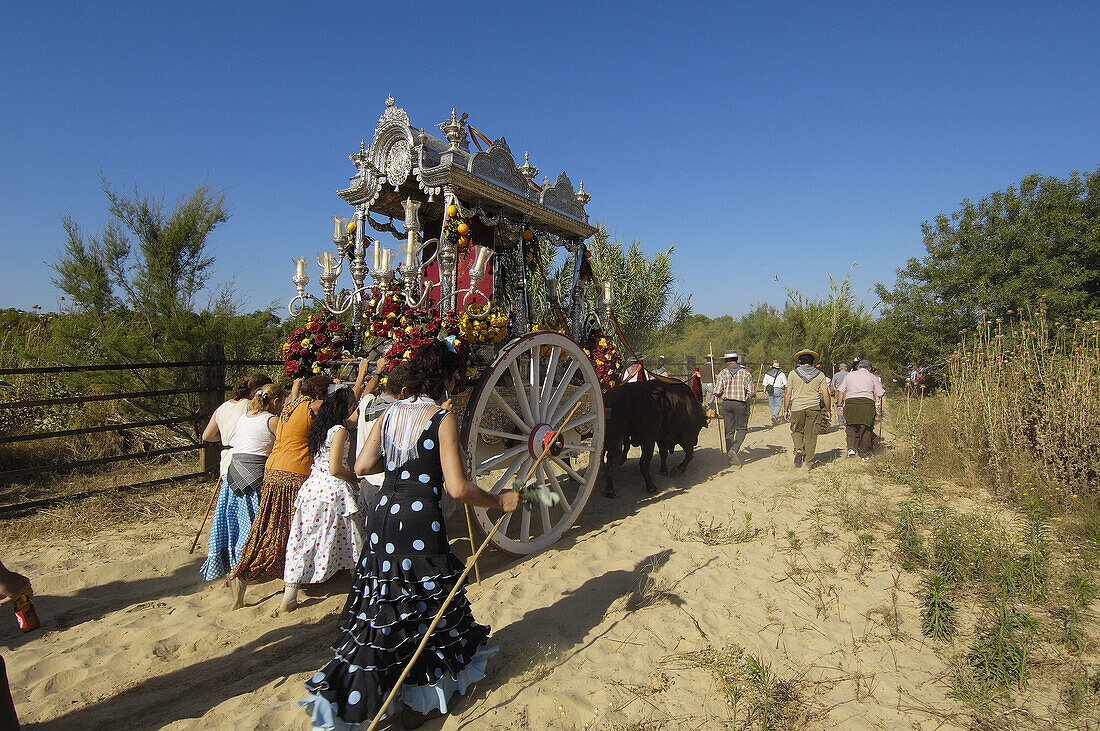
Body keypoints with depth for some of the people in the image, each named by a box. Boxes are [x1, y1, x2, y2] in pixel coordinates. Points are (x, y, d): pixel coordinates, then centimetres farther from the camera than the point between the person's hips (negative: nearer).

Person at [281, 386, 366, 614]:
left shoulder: (320, 426, 6)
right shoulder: (340, 431, -17)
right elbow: (335, 469, -19)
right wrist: (354, 477, -5)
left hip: (313, 485, 7)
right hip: (334, 491, -7)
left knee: (304, 540, 11)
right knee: (349, 541, 9)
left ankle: (289, 598, 16)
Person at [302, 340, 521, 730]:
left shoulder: (390, 413, 6)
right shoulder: (443, 419, -13)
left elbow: (362, 466, 5)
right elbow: (457, 488, -19)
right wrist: (500, 502, -5)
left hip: (383, 519, 6)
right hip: (420, 524, -6)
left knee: (383, 612, 19)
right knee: (426, 608, 13)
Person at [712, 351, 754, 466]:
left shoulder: (723, 373, -1)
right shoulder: (746, 373, -2)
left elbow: (717, 392, -6)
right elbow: (752, 392, -5)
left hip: (726, 403, 2)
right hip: (741, 404, -2)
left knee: (729, 430, 11)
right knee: (741, 429, 11)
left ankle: (730, 457, 16)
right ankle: (734, 450, -10)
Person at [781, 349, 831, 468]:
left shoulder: (793, 374, 0)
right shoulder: (820, 375, 3)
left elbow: (788, 394, -2)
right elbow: (826, 395, 1)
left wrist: (785, 410, 4)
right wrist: (828, 410, 11)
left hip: (797, 408, -1)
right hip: (814, 408, 1)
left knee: (797, 431, 19)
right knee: (811, 436, 8)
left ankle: (799, 450, -5)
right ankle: (809, 462, 11)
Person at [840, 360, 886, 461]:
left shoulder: (850, 375, 17)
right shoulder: (872, 377, 12)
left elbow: (841, 391, 12)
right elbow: (879, 395, 6)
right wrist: (879, 409, 14)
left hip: (850, 403, 1)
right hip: (867, 404, -1)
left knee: (851, 427, 12)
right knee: (866, 429, 7)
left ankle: (851, 447, -5)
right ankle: (864, 454, 12)